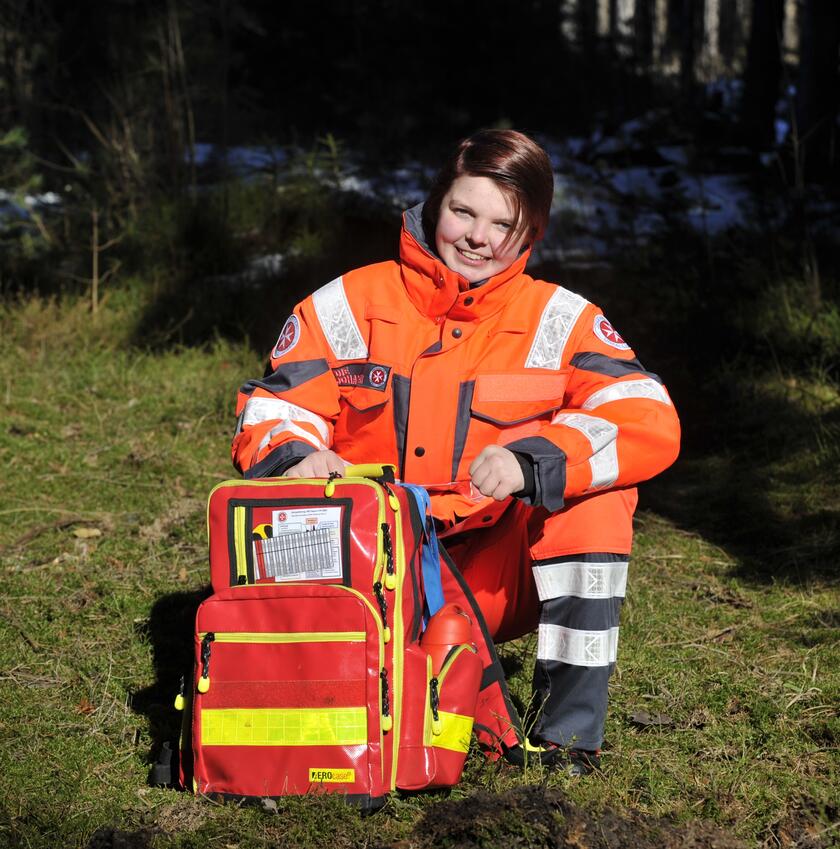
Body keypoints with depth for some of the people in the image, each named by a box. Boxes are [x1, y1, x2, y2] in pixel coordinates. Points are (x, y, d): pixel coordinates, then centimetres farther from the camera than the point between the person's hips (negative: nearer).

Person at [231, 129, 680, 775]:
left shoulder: (559, 321, -5)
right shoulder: (351, 304, 0)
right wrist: (296, 454, -25)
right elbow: (273, 405, 1)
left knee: (593, 485, -25)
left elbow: (650, 422, -19)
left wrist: (530, 460, -36)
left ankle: (569, 728, -20)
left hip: (496, 580, 0)